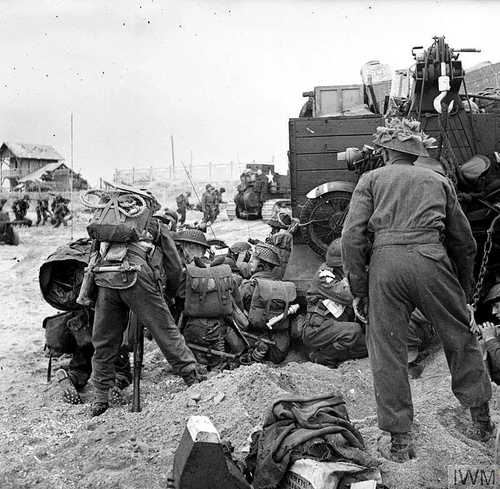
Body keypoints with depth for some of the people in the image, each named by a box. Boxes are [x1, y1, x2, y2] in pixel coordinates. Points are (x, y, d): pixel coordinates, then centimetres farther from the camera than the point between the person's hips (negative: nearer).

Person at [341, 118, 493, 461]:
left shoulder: (371, 179, 17)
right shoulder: (438, 181, 23)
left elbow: (352, 236, 3)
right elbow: (464, 241, 22)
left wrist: (359, 290, 7)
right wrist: (465, 289, 32)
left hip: (385, 263, -1)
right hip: (430, 258, 2)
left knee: (387, 352, 7)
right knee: (460, 338, 19)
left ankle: (400, 438, 11)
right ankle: (482, 418, 31)